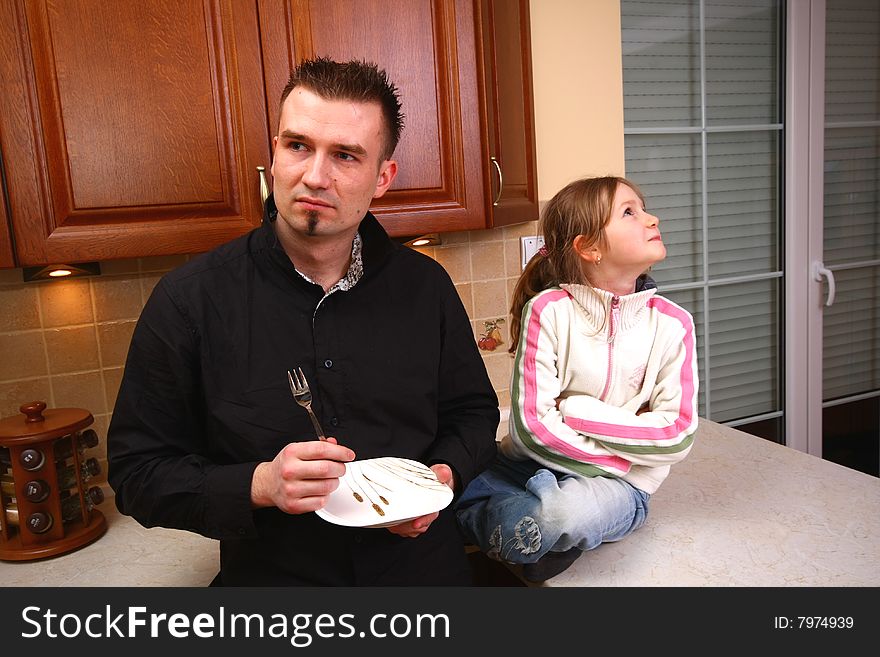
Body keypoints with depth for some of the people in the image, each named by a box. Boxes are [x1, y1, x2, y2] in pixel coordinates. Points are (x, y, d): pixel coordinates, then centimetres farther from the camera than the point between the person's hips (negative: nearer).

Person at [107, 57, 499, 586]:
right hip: (270, 576, -2)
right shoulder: (189, 300, -14)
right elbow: (137, 472, -10)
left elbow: (473, 412, 6)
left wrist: (444, 476, -14)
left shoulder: (425, 286, -6)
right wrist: (259, 486, -26)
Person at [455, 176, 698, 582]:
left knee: (568, 511, -37)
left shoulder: (672, 324, -4)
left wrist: (576, 409, -14)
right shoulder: (549, 309, -10)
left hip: (615, 485, 0)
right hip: (530, 467, 0)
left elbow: (677, 435, -8)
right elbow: (531, 425, -15)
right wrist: (623, 453, -13)